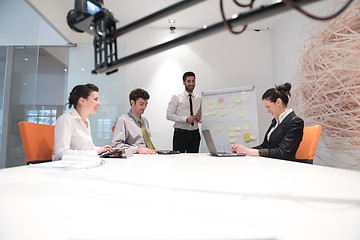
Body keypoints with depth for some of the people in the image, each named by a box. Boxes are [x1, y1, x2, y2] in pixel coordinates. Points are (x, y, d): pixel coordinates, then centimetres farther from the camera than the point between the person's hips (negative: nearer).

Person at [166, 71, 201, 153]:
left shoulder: (199, 99, 13)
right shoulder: (176, 97, 2)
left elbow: (202, 116, 21)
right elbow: (169, 115, -7)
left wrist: (199, 118, -4)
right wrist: (186, 119, -17)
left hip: (195, 134, 4)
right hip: (180, 133, -3)